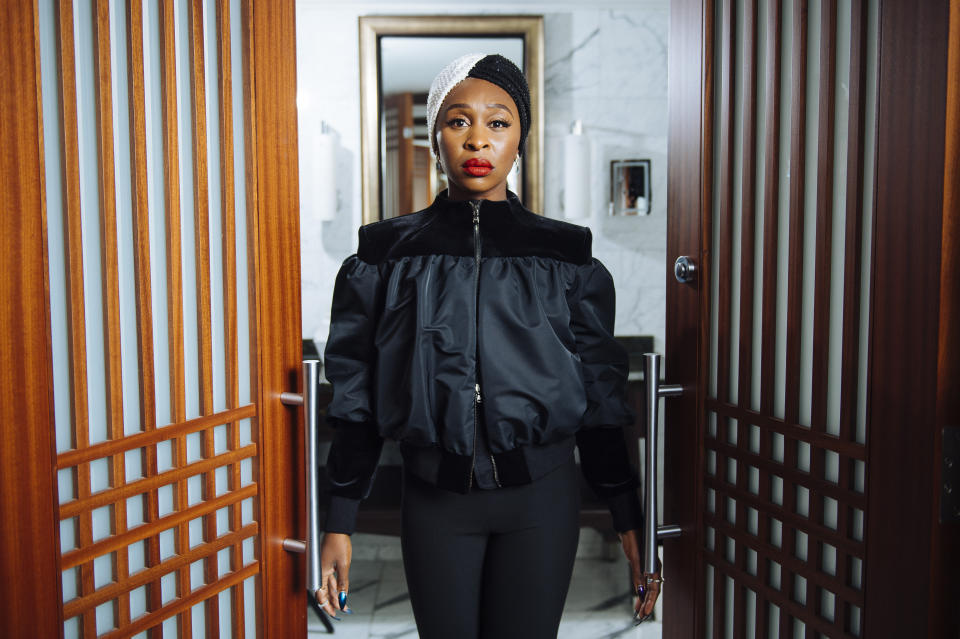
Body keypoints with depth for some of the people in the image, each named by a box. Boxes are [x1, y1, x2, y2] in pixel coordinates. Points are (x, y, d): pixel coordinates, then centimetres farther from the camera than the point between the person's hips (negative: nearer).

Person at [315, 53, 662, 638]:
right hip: (435, 499, 0)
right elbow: (356, 397, 4)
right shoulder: (387, 254, 1)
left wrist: (629, 520, 3)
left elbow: (601, 397, 4)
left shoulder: (567, 255, 1)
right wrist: (340, 524, 4)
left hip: (541, 496, 0)